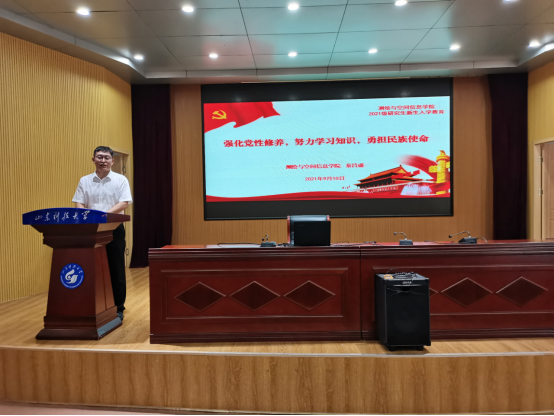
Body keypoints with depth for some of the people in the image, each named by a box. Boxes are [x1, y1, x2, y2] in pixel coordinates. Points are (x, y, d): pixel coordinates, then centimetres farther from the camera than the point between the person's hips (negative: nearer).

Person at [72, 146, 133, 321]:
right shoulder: (85, 181, 8)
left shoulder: (120, 180, 0)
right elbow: (78, 204, 3)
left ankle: (118, 308, 13)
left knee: (116, 270, 3)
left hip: (114, 229, -2)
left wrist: (105, 214, -25)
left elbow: (124, 203, -10)